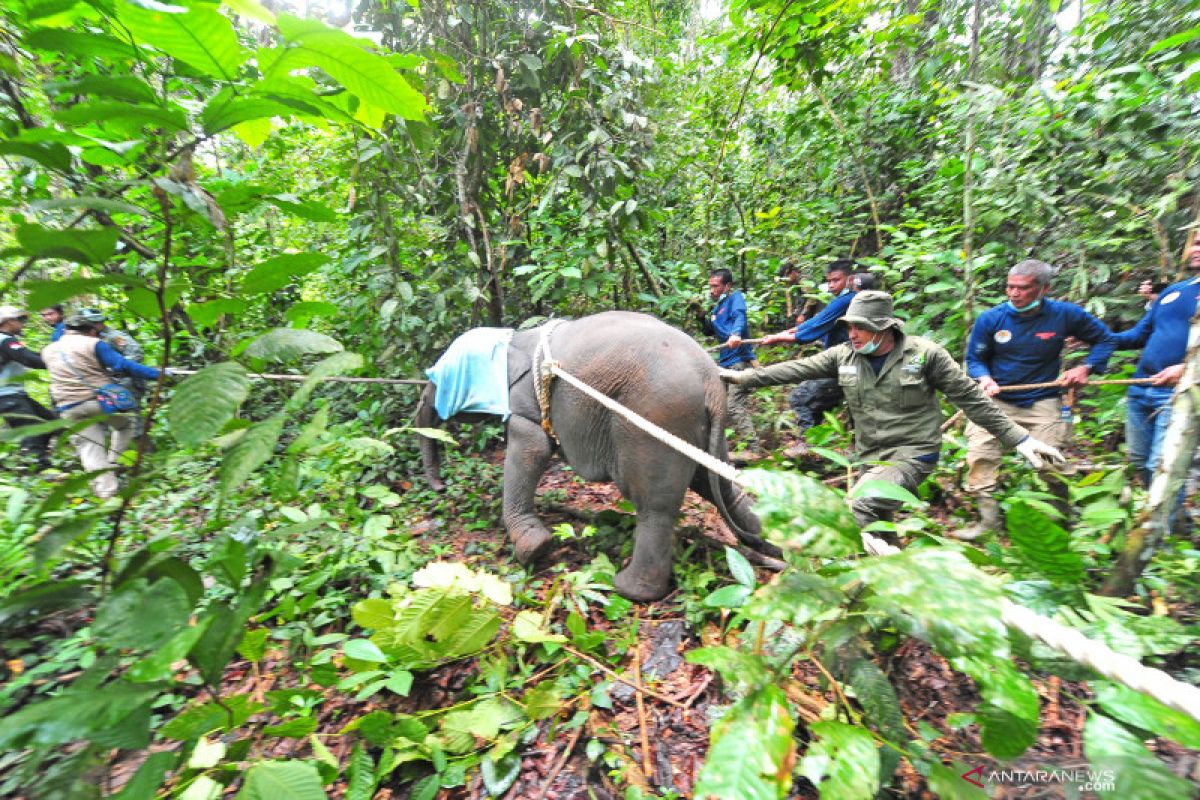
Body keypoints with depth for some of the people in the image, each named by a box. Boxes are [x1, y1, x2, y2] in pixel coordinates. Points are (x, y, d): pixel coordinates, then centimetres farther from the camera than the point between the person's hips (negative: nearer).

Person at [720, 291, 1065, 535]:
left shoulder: (924, 354, -10)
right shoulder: (845, 356, -1)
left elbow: (971, 398, -4)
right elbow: (797, 369, -3)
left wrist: (1019, 438, -6)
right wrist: (742, 376, -7)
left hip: (912, 454, -5)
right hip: (870, 457, 5)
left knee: (857, 510, -26)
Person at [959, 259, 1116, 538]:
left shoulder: (1065, 314, -2)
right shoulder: (990, 319, -5)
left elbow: (1104, 339, 14)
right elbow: (974, 359, 2)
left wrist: (1086, 368, -2)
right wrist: (984, 378, -18)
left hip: (1044, 402, 1)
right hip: (997, 401, -1)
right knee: (980, 455, -16)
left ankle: (1062, 517, 30)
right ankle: (989, 517, -9)